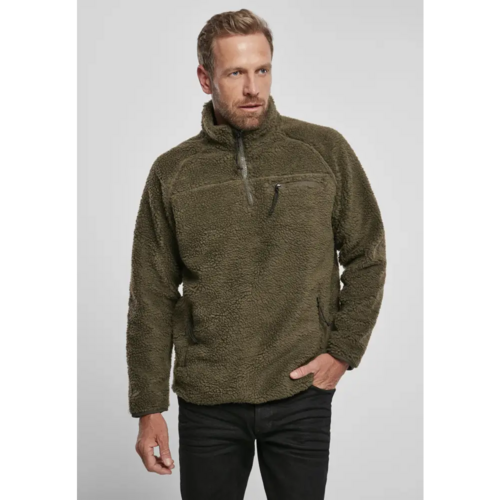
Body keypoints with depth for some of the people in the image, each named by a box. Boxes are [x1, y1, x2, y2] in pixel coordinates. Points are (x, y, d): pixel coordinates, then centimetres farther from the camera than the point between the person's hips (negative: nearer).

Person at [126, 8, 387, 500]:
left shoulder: (326, 151, -2)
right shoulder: (171, 173, 0)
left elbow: (367, 257, 6)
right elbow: (152, 298, 2)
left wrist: (344, 348, -3)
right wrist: (148, 407, 1)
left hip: (302, 394, 0)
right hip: (206, 403, 1)